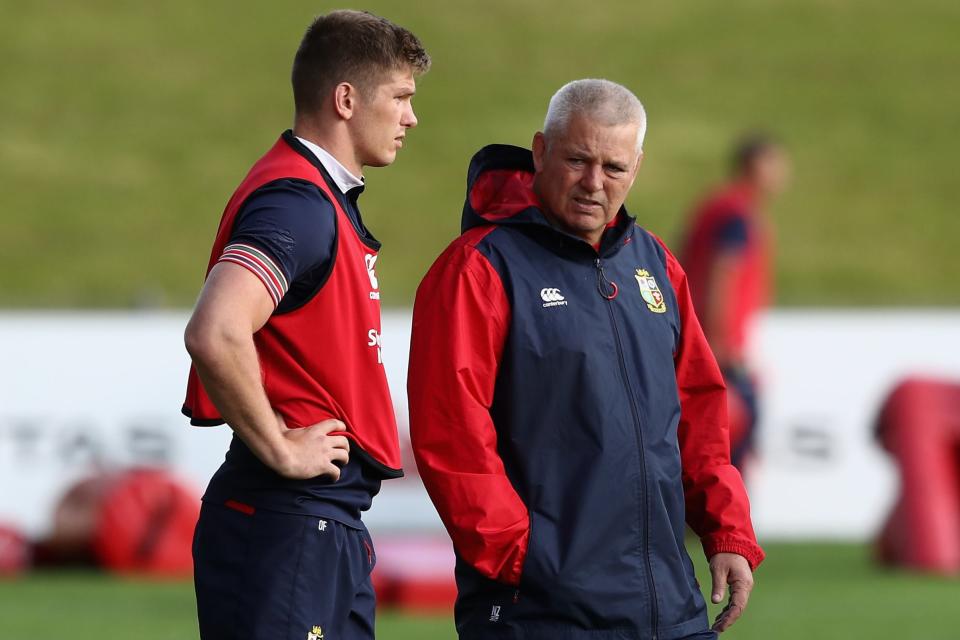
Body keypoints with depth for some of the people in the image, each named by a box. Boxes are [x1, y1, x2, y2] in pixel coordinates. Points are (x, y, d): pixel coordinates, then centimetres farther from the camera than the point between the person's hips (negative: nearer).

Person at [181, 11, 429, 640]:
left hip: (331, 528, 10)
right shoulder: (297, 203, -16)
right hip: (287, 528, -10)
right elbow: (215, 334, -31)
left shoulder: (329, 199, 17)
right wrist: (280, 450, -20)